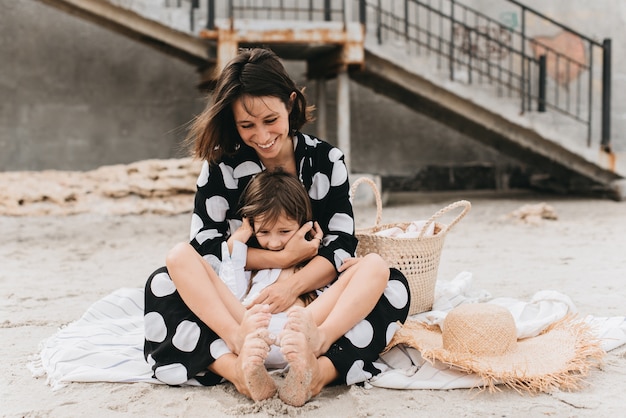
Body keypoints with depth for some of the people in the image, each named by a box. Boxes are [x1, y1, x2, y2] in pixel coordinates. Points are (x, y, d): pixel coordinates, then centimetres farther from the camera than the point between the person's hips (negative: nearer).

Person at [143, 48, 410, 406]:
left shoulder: (326, 160, 2)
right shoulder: (222, 166, 0)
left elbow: (341, 244, -5)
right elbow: (206, 245, -6)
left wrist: (293, 285, -24)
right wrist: (284, 258, -14)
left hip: (311, 299, 1)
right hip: (236, 303, 0)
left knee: (378, 270, -26)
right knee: (180, 259, -26)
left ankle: (317, 371, -54)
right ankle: (240, 360, -52)